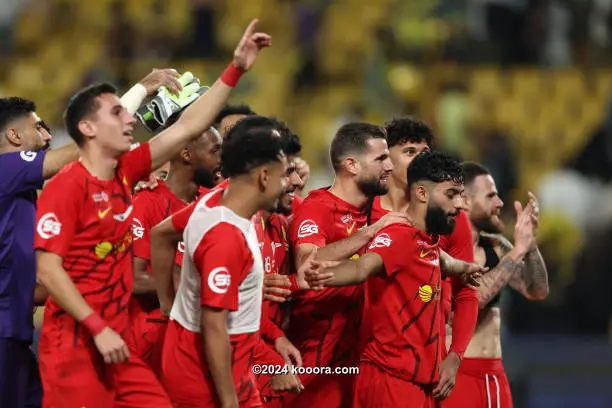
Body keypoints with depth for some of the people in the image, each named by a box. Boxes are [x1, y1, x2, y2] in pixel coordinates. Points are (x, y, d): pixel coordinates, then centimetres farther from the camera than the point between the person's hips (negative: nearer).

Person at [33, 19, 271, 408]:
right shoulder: (67, 187, -13)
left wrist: (235, 70, 11)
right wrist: (98, 329, -20)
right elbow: (48, 270, -17)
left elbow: (187, 128, 13)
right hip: (75, 345, -8)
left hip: (115, 340, 8)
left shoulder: (124, 173, 8)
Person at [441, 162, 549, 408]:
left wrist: (530, 242, -9)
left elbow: (537, 292, 5)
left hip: (494, 376, 7)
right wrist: (517, 251, -23)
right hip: (454, 375, -7)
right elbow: (470, 299, -26)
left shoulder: (495, 246, 8)